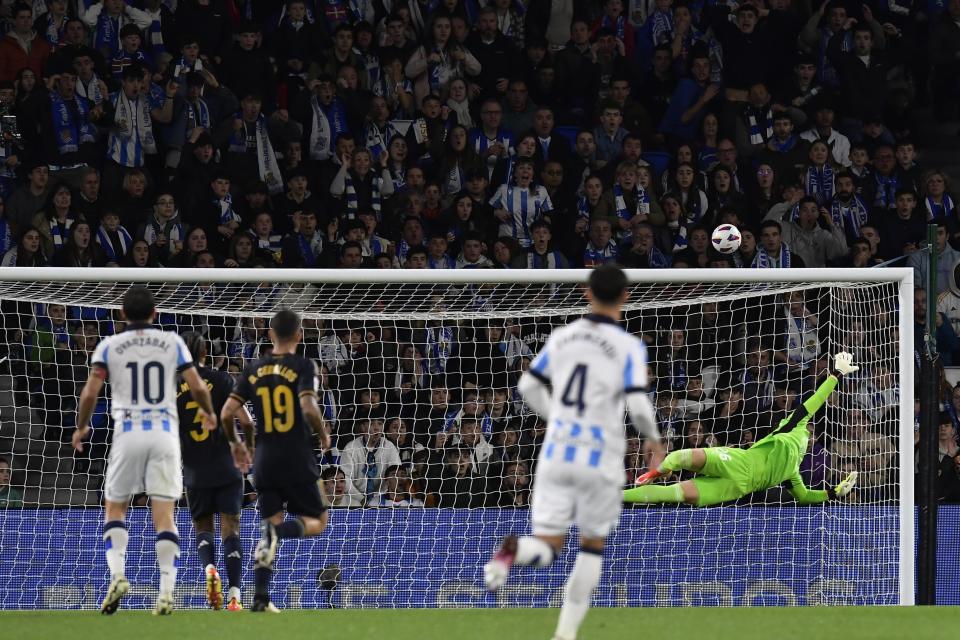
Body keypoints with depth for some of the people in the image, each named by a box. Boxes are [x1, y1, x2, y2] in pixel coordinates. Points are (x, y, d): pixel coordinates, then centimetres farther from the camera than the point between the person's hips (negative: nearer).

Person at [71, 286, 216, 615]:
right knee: (164, 513, 1)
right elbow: (198, 387, 3)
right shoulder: (172, 342, 6)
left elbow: (90, 393, -3)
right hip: (165, 432, 1)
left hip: (128, 433, -1)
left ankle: (117, 574, -8)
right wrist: (207, 413, 24)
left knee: (115, 508, 13)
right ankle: (166, 591, -9)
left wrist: (81, 427, 14)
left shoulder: (109, 345, 4)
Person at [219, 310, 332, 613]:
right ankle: (278, 531, -25)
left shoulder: (254, 370, 6)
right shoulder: (303, 366, -6)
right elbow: (309, 407, -20)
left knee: (270, 523, 11)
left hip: (265, 461, 4)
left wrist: (236, 444, 21)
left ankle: (261, 597, -1)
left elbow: (226, 413, 3)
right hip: (298, 461, -4)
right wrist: (324, 436, -1)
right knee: (316, 522, 8)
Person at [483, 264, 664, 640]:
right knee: (593, 545, 17)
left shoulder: (562, 337, 6)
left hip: (556, 453, 3)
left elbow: (528, 387, 12)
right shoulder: (629, 347, -7)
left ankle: (513, 551, -34)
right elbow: (638, 406, -15)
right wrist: (653, 439, 6)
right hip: (600, 460, -3)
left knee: (547, 548, 2)